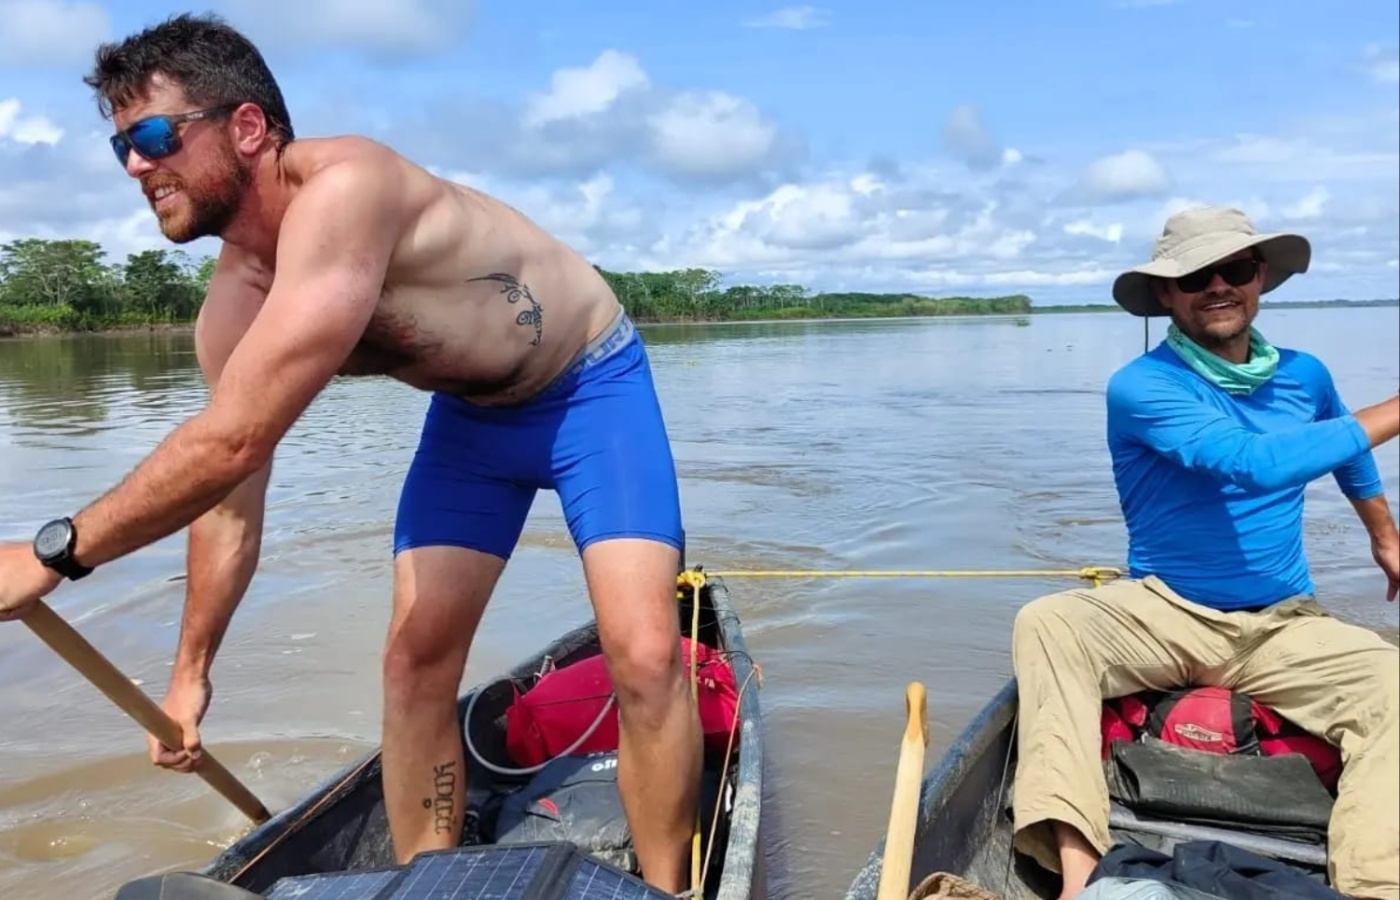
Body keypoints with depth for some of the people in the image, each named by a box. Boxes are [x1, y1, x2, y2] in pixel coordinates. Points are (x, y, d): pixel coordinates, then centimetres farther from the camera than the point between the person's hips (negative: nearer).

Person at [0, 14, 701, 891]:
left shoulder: (341, 190, -34)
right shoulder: (235, 305, -9)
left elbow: (232, 440, -37)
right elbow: (228, 493, 2)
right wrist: (191, 672, 9)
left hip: (590, 389, -6)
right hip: (472, 415, 7)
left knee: (644, 652, -18)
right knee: (415, 658, 1)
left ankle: (665, 893, 2)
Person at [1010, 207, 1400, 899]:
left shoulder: (1304, 375, 7)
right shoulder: (1142, 387, -12)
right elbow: (1256, 462, -28)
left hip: (1282, 628, 4)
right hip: (1161, 614, -4)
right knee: (1045, 623, -33)